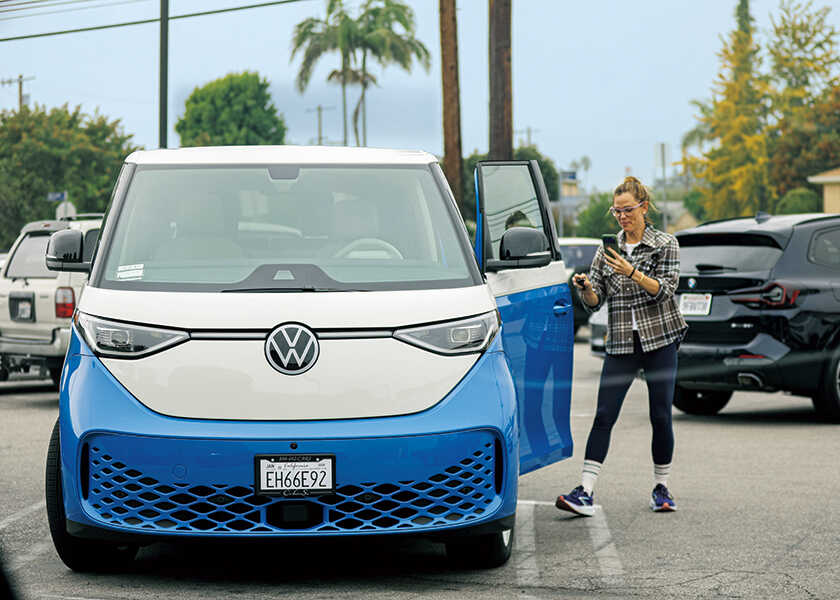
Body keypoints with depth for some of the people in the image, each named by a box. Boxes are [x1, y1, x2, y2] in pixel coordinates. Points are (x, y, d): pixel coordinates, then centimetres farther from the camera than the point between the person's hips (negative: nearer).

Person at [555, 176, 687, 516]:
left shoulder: (665, 244, 2)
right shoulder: (607, 250, 11)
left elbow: (664, 289, -10)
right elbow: (595, 302, 9)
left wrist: (632, 273, -24)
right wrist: (585, 288, -13)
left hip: (659, 338, -2)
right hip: (621, 343, 2)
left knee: (660, 416, 0)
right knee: (604, 415, -7)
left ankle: (661, 488, 15)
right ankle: (585, 492, -12)